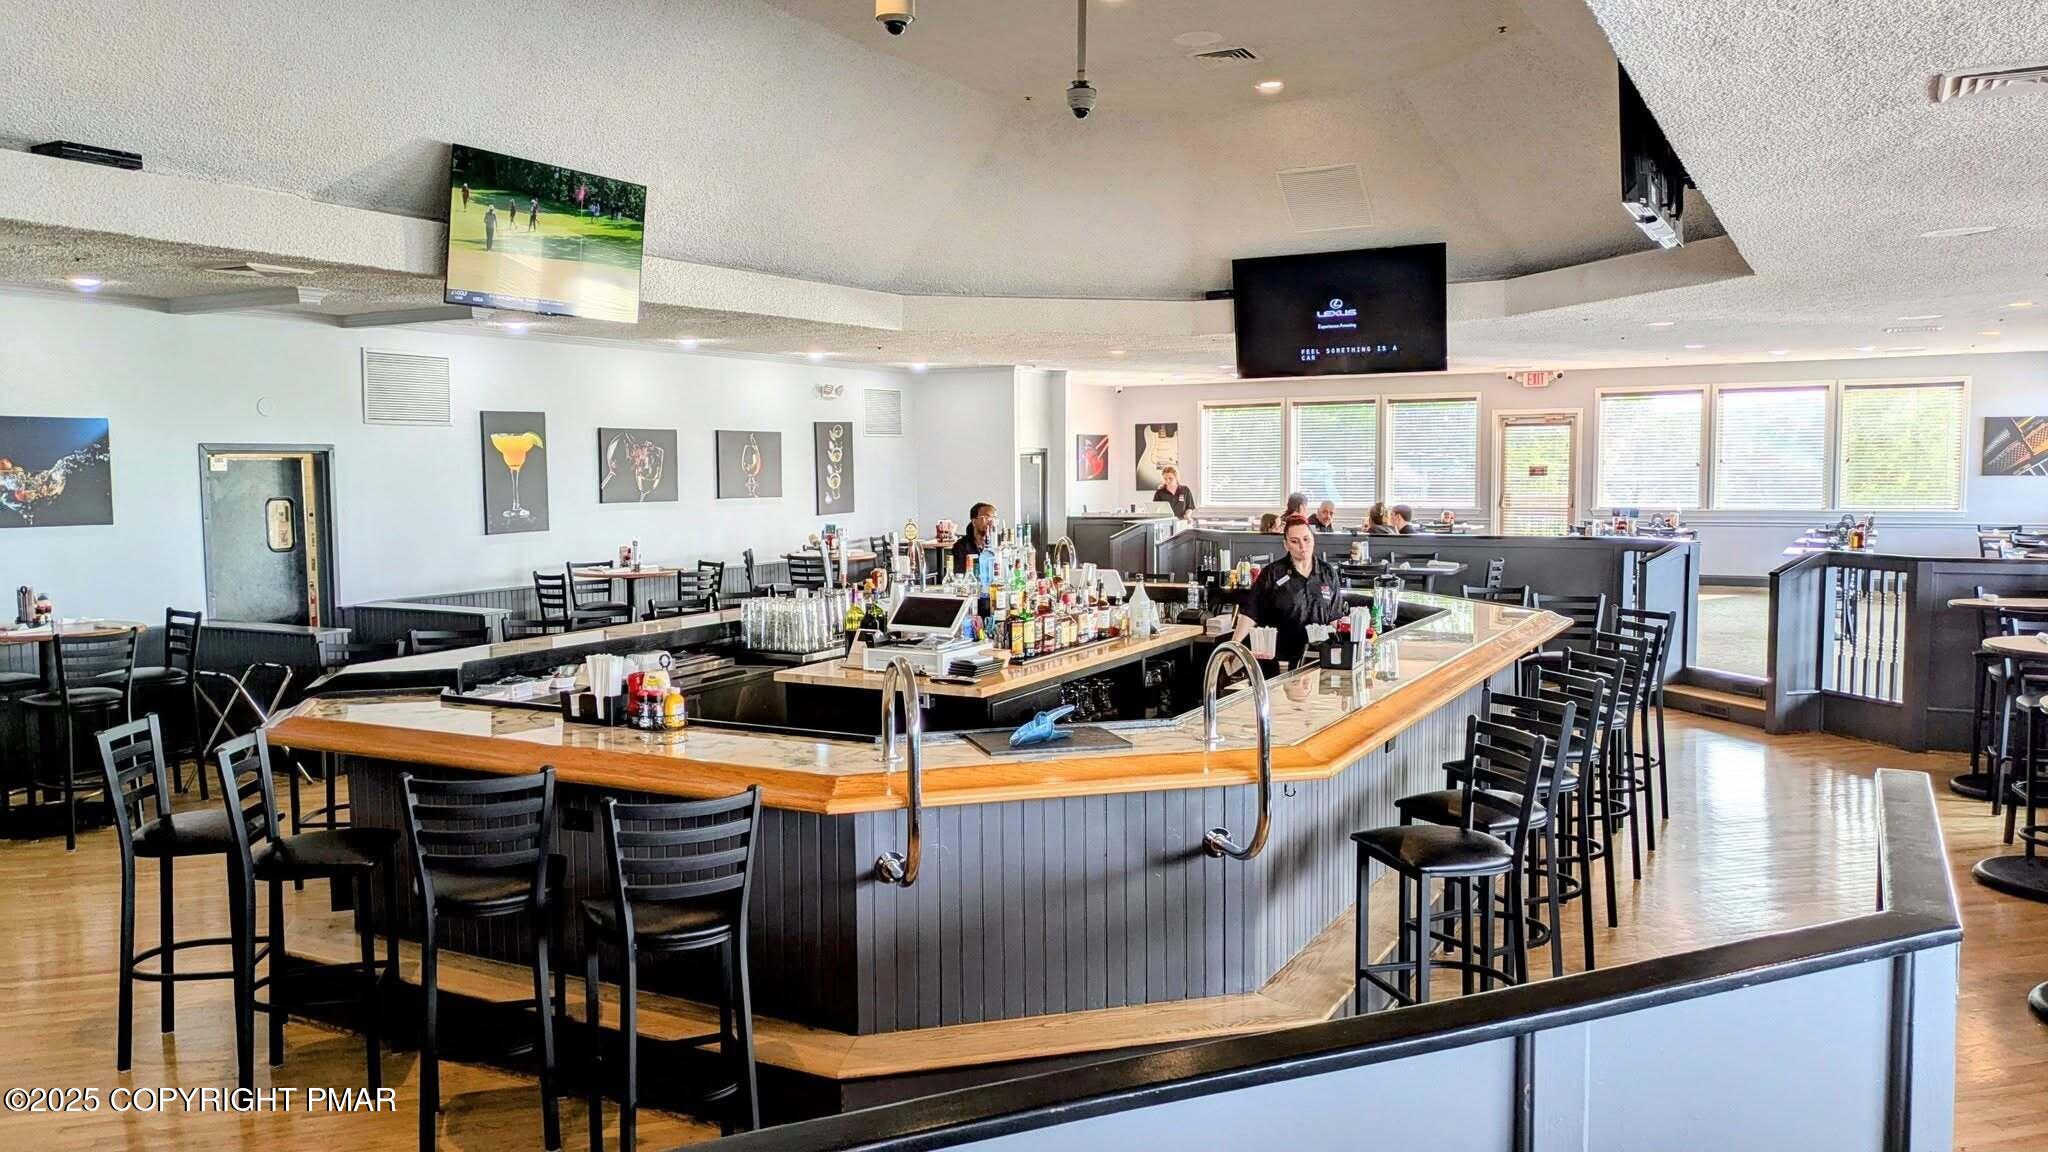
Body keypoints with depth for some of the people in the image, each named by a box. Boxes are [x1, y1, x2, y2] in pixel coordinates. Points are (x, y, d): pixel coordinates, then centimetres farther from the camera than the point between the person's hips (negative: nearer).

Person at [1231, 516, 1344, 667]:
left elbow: (1335, 617, 13)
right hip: (1280, 659, -2)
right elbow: (1250, 613, -5)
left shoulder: (1328, 573, 8)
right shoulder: (1272, 574, -2)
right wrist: (1234, 645, -16)